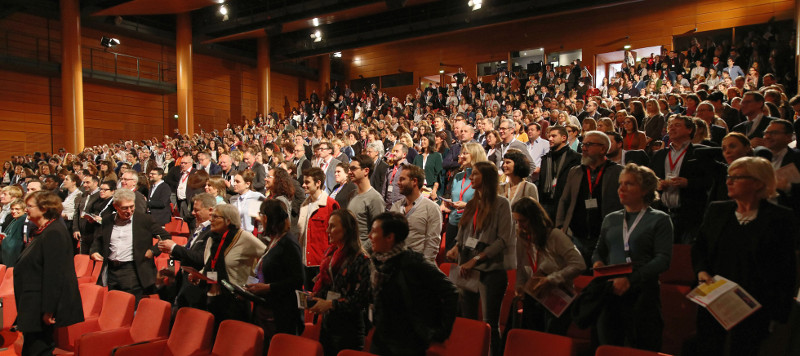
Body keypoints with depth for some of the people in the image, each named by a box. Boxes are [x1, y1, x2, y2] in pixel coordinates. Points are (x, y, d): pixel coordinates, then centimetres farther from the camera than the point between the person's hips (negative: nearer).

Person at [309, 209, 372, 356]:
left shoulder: (361, 259, -15)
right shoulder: (330, 253, 8)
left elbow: (361, 298, -17)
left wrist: (331, 304, -17)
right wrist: (315, 298, -1)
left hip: (348, 329, -7)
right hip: (327, 323, 7)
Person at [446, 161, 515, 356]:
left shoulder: (501, 203, -7)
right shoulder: (471, 204, 13)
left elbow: (503, 239, -14)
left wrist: (475, 259, -17)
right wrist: (456, 248, -6)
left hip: (490, 269, -6)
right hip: (467, 268, 6)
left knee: (489, 324, -1)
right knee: (467, 320, 13)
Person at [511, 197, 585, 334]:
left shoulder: (555, 235, -13)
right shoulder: (521, 238, 5)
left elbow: (579, 265, -16)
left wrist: (550, 280, -20)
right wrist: (519, 285, -5)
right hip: (532, 299, 5)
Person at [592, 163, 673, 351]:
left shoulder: (660, 219, 1)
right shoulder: (610, 219, 16)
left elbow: (663, 259, -10)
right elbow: (599, 251, 20)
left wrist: (631, 279, -20)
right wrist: (597, 262, -3)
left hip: (642, 294, -4)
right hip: (610, 293, 4)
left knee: (644, 350, 3)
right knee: (607, 348, 8)